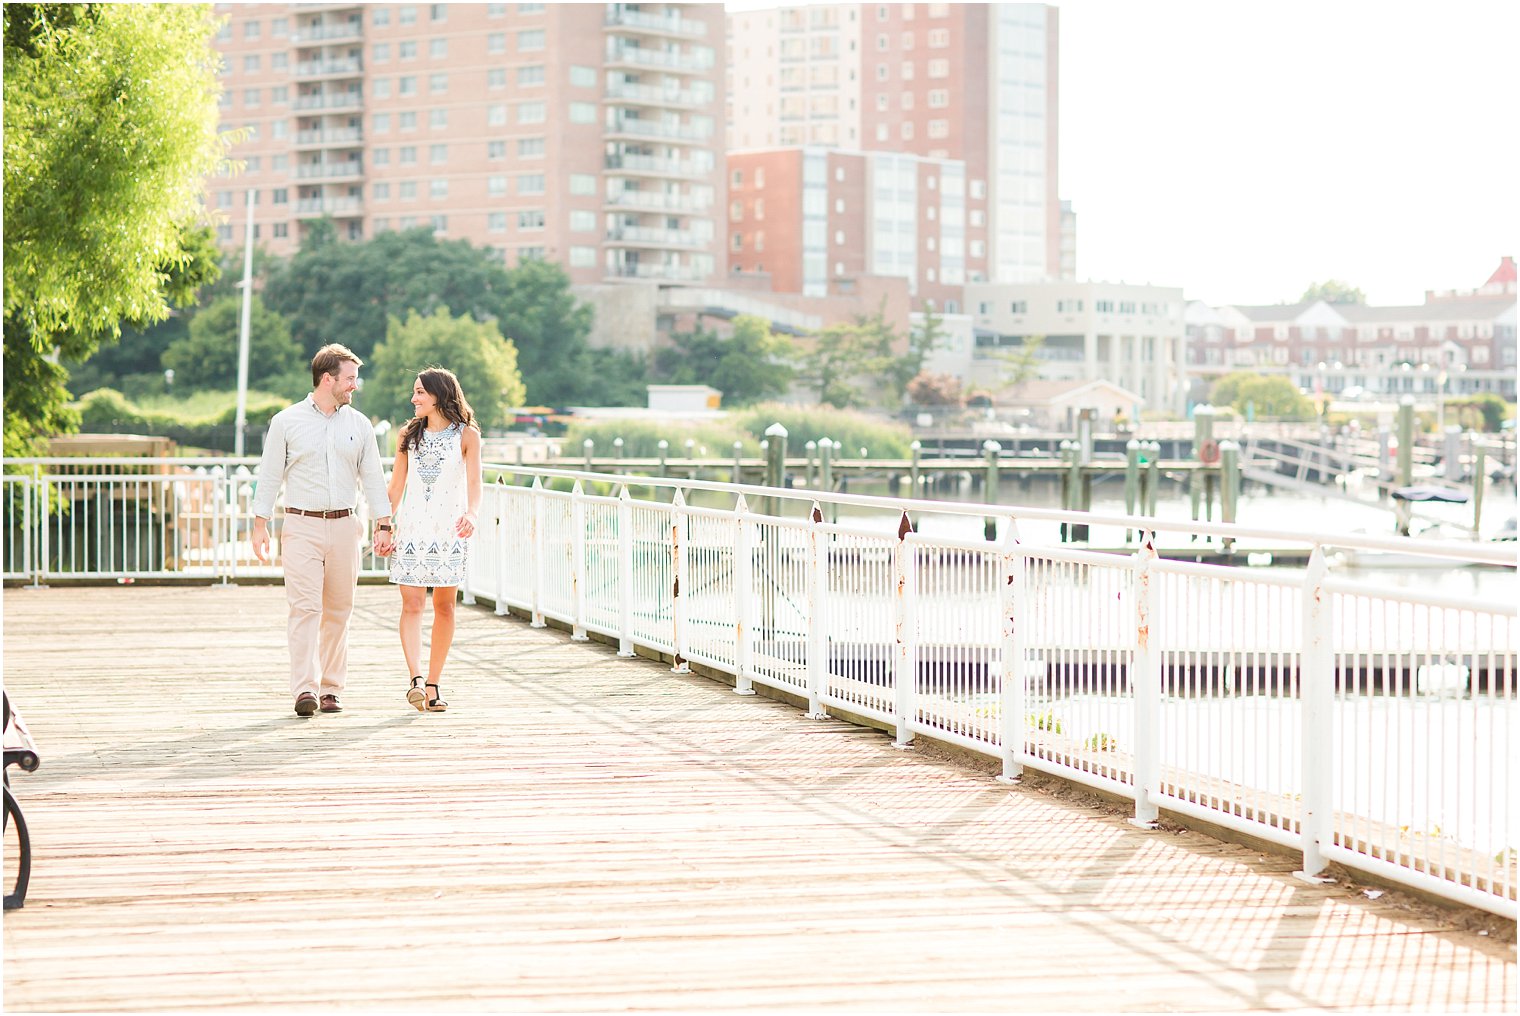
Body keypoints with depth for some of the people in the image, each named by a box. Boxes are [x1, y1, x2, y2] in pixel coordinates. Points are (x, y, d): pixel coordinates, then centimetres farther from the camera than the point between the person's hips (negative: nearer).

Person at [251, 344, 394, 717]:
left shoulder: (359, 425, 10)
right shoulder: (286, 421, 2)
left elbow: (373, 477, 11)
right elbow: (269, 476, 4)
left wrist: (383, 525, 4)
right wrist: (260, 525, -1)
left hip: (344, 526, 3)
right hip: (302, 526, -3)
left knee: (338, 612, 4)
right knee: (305, 607, -12)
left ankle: (331, 689, 11)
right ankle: (305, 689, -18)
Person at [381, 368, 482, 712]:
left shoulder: (466, 435, 1)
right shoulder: (409, 435, 10)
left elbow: (474, 483, -8)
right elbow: (396, 486, 12)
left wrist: (472, 514, -28)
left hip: (450, 529, -2)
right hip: (412, 527, 2)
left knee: (444, 607, 3)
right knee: (412, 604, -12)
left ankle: (432, 685, 10)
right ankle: (416, 680, -23)